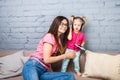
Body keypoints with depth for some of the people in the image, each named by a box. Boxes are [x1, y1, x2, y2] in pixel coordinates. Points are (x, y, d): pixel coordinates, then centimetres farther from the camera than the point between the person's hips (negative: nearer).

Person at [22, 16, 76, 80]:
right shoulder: (49, 36, -5)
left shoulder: (59, 39, 21)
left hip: (44, 71, 8)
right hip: (32, 66, -8)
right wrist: (66, 56, -6)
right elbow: (46, 60, -11)